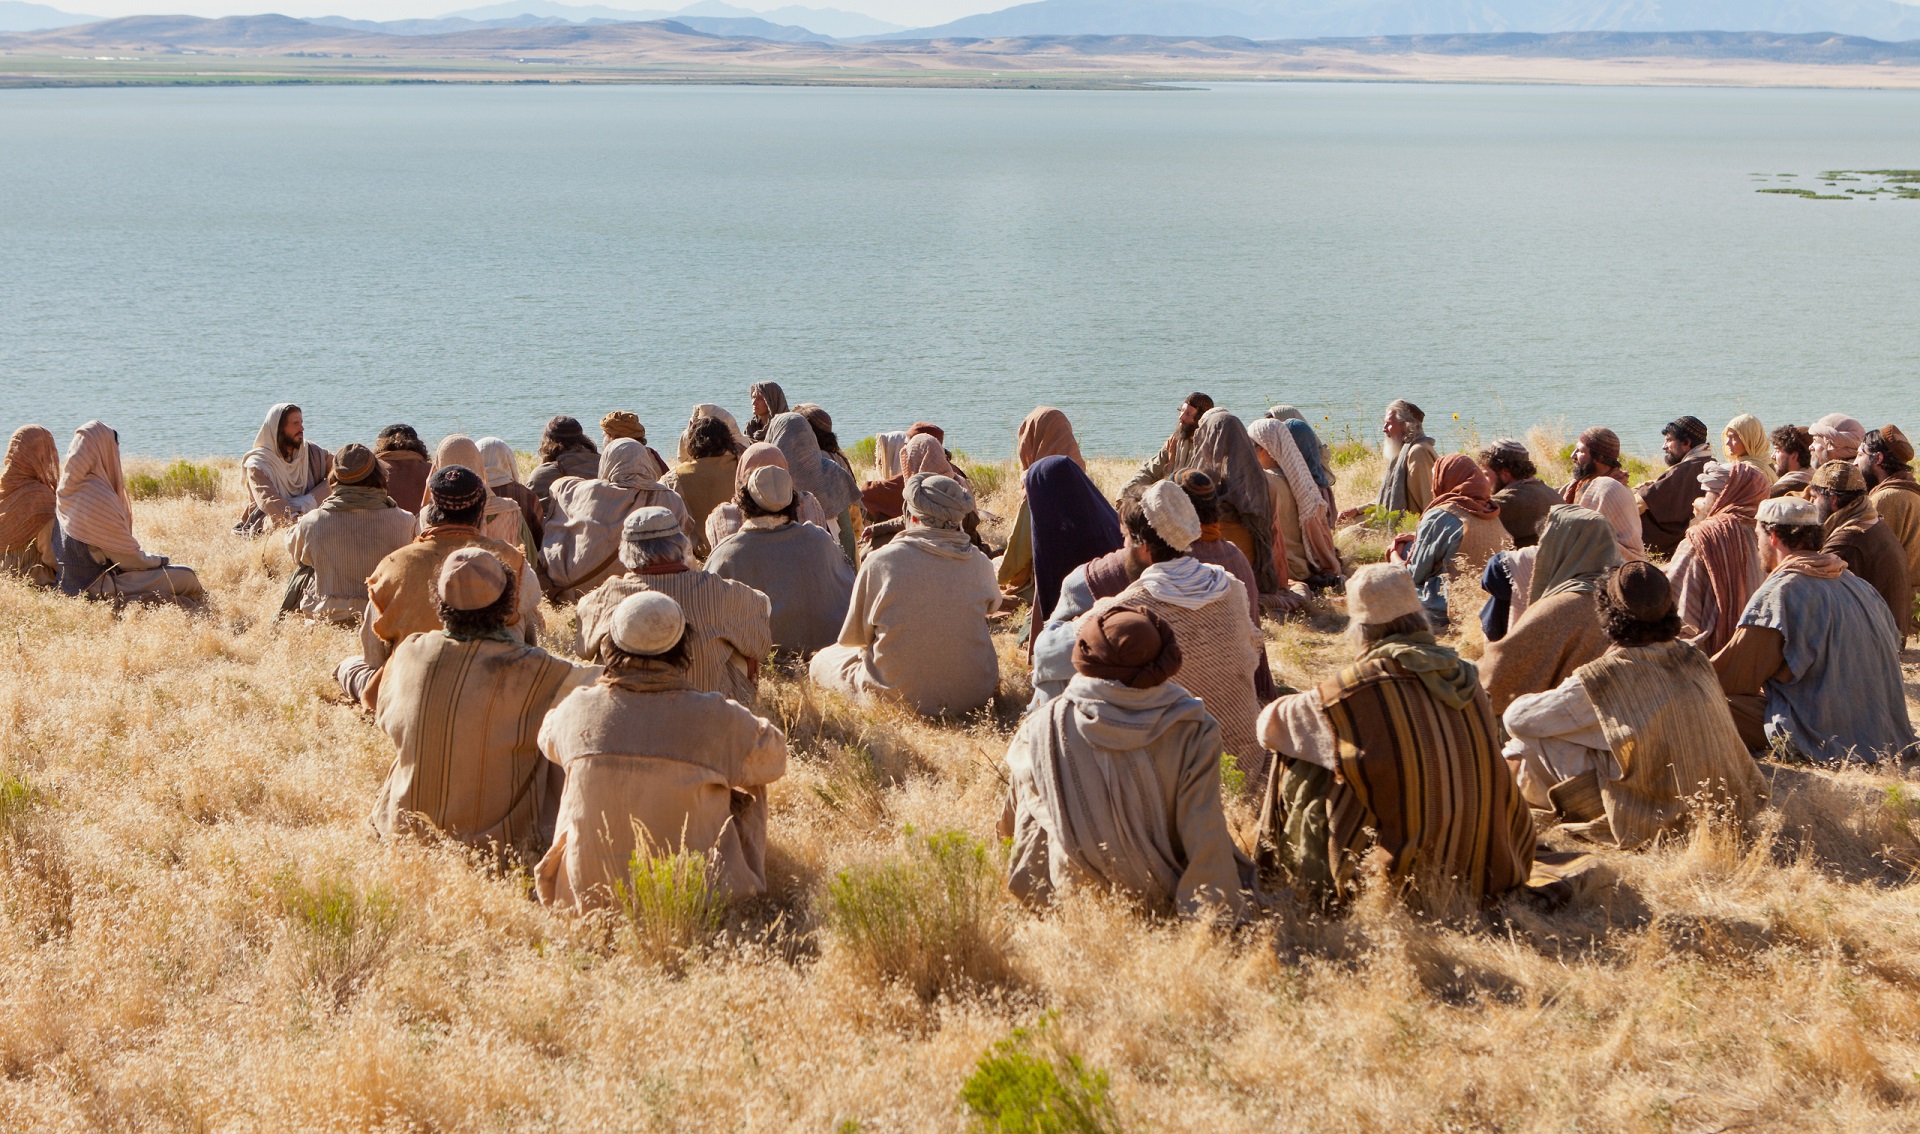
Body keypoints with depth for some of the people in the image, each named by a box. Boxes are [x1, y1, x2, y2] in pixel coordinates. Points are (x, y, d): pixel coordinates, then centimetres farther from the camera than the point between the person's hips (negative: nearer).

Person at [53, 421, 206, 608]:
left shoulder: (64, 493, 6)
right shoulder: (98, 498, -23)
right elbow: (129, 557, -17)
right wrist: (158, 560, 3)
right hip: (98, 589, -10)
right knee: (186, 577, -8)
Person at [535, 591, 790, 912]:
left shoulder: (577, 709, -8)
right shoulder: (715, 717, -16)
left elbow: (548, 738, 17)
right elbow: (773, 757, 3)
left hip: (588, 895, 2)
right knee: (748, 790, 23)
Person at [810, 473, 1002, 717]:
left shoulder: (880, 562, -13)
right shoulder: (980, 564, -6)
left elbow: (851, 637, -1)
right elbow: (993, 604, 18)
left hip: (897, 697, -4)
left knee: (822, 662, 21)